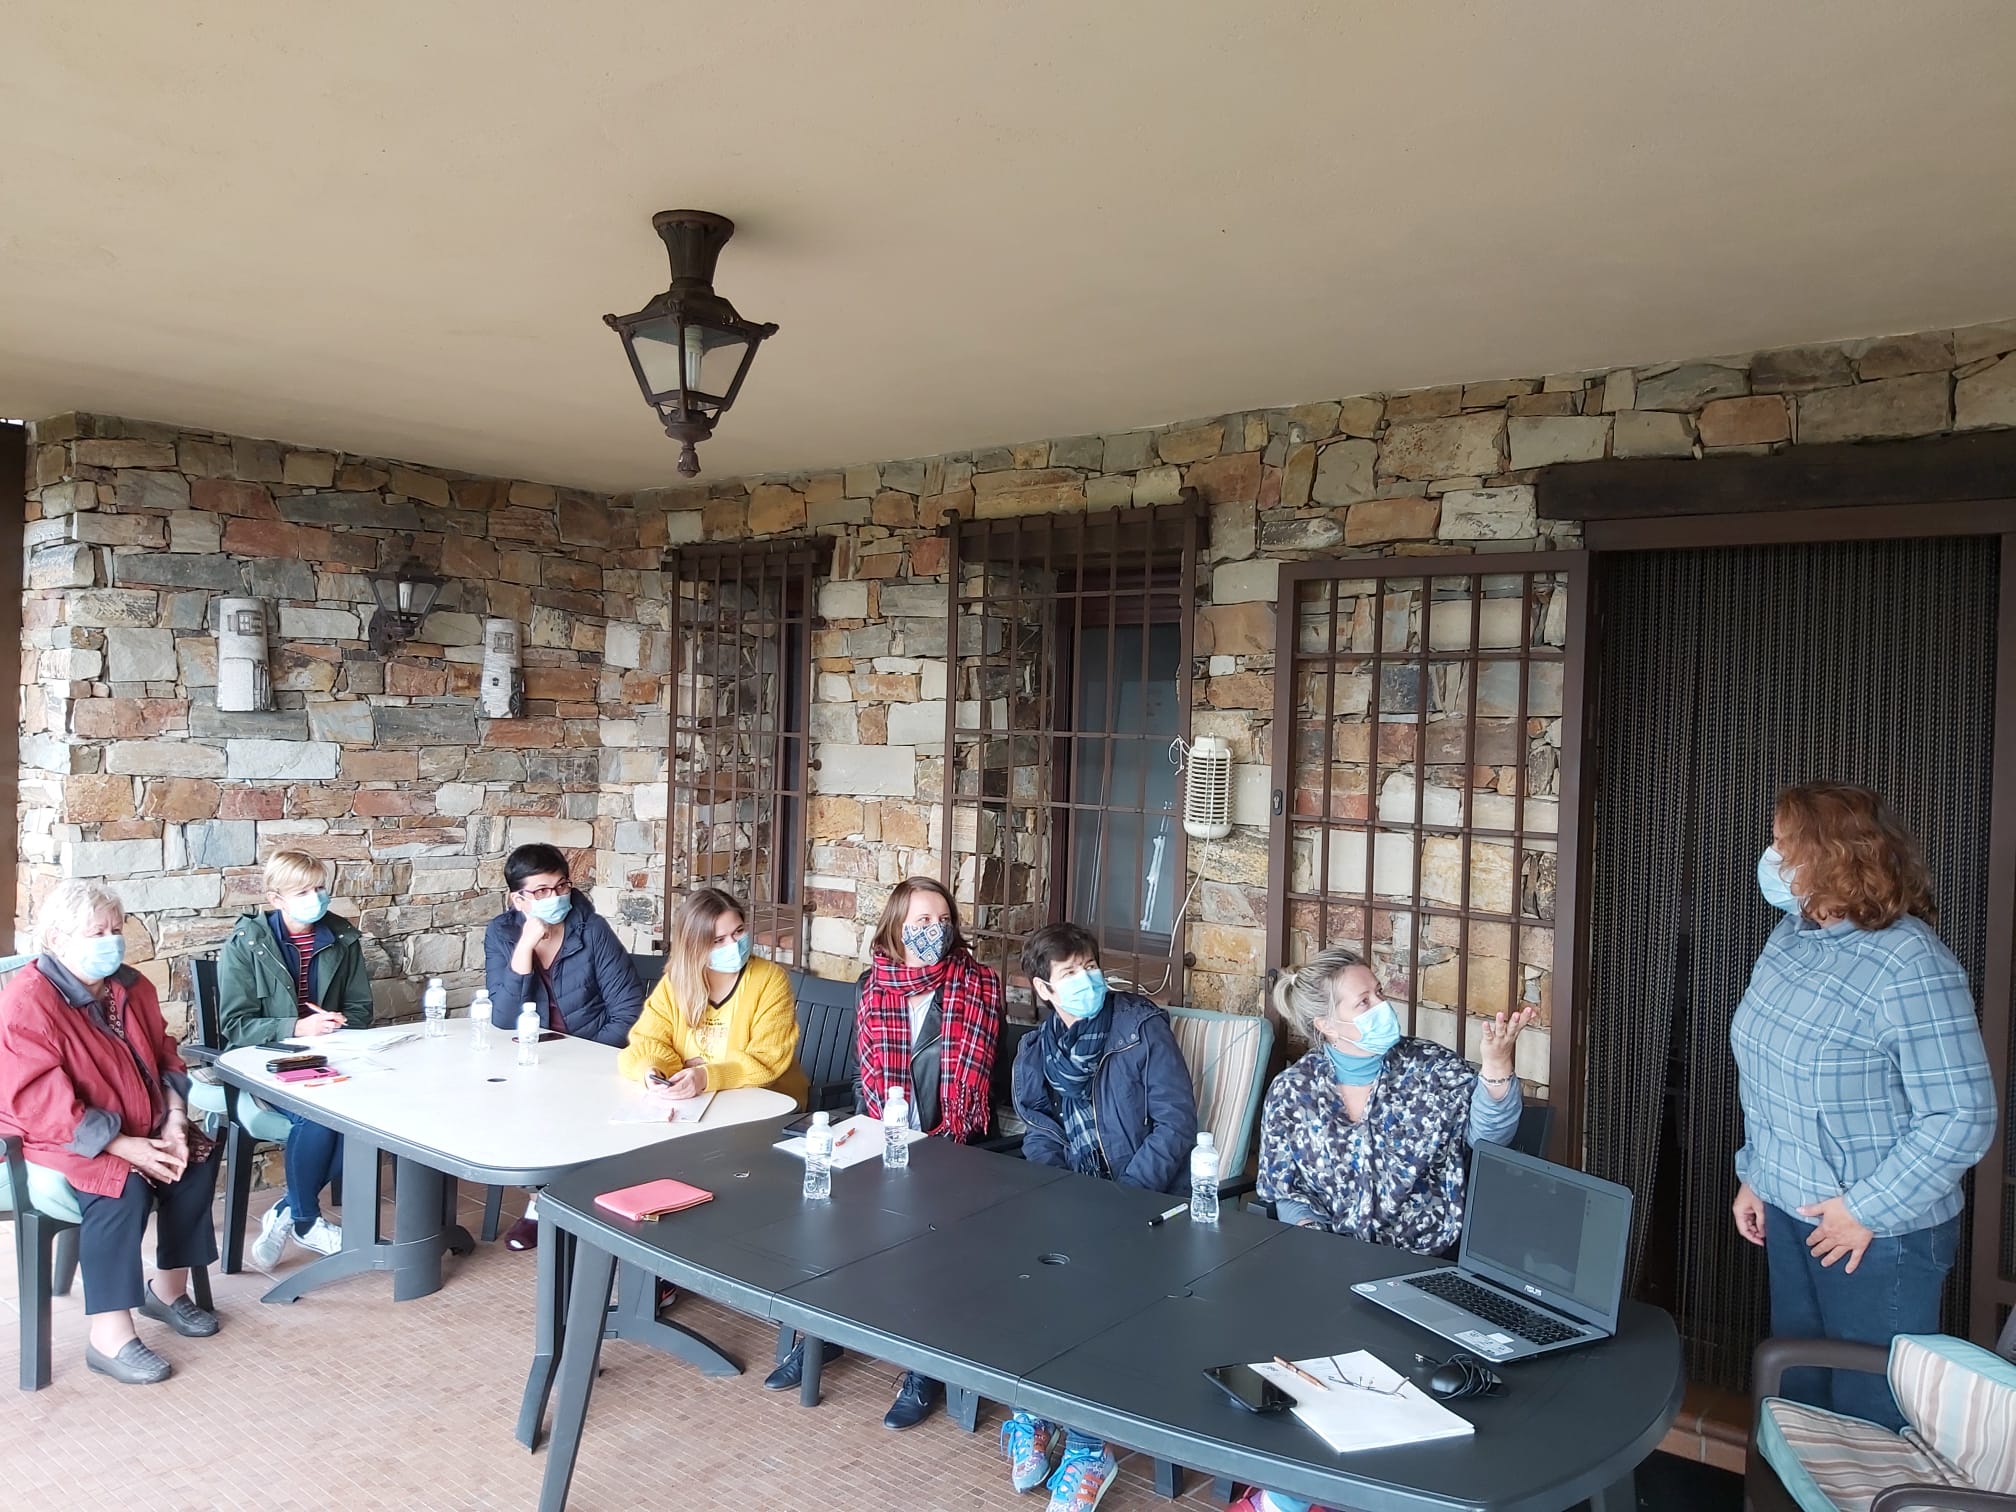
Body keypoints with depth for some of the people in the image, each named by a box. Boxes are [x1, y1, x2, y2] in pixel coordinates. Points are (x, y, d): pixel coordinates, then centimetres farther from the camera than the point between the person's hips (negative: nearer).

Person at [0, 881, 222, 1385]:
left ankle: (168, 1288, 10)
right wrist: (122, 1147, -27)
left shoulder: (131, 988, 4)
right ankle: (109, 1336, -23)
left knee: (198, 1159, -9)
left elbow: (165, 1058, 11)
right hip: (54, 1137, -8)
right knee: (125, 1188, -30)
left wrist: (175, 1121, -7)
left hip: (140, 1129, 8)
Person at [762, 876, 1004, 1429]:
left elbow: (972, 1077, -7)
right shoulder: (876, 981, 4)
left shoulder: (979, 984, -2)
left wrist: (939, 1140, -16)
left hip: (951, 1139, -3)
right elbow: (872, 1070, 1)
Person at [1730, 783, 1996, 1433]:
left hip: (1880, 1232, -7)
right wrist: (1755, 1175, 13)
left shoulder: (1909, 966, -24)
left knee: (1868, 1411, 10)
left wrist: (1868, 1210, -19)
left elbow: (1964, 1117, -22)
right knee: (1797, 1393, 22)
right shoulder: (1793, 934, 0)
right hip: (1789, 1210, 7)